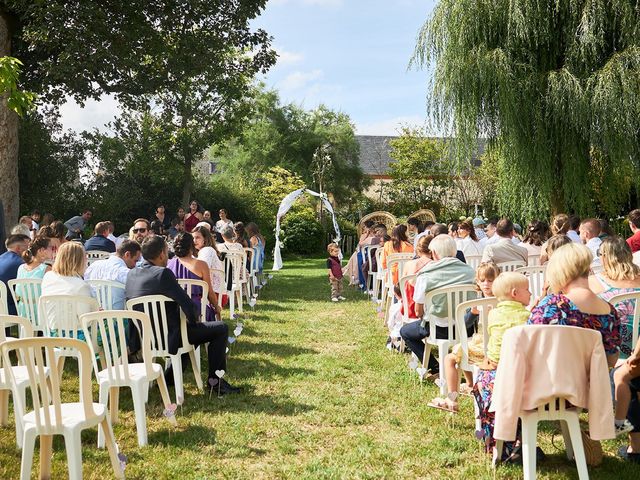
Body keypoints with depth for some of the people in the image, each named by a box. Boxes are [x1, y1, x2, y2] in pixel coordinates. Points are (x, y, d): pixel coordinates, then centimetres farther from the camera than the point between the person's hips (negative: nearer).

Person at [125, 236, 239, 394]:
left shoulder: (131, 274, 2)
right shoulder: (163, 273, -22)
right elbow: (189, 306, -23)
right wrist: (195, 317, 0)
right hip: (168, 337, -8)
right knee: (221, 328, 5)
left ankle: (170, 375, 30)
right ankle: (215, 380, 8)